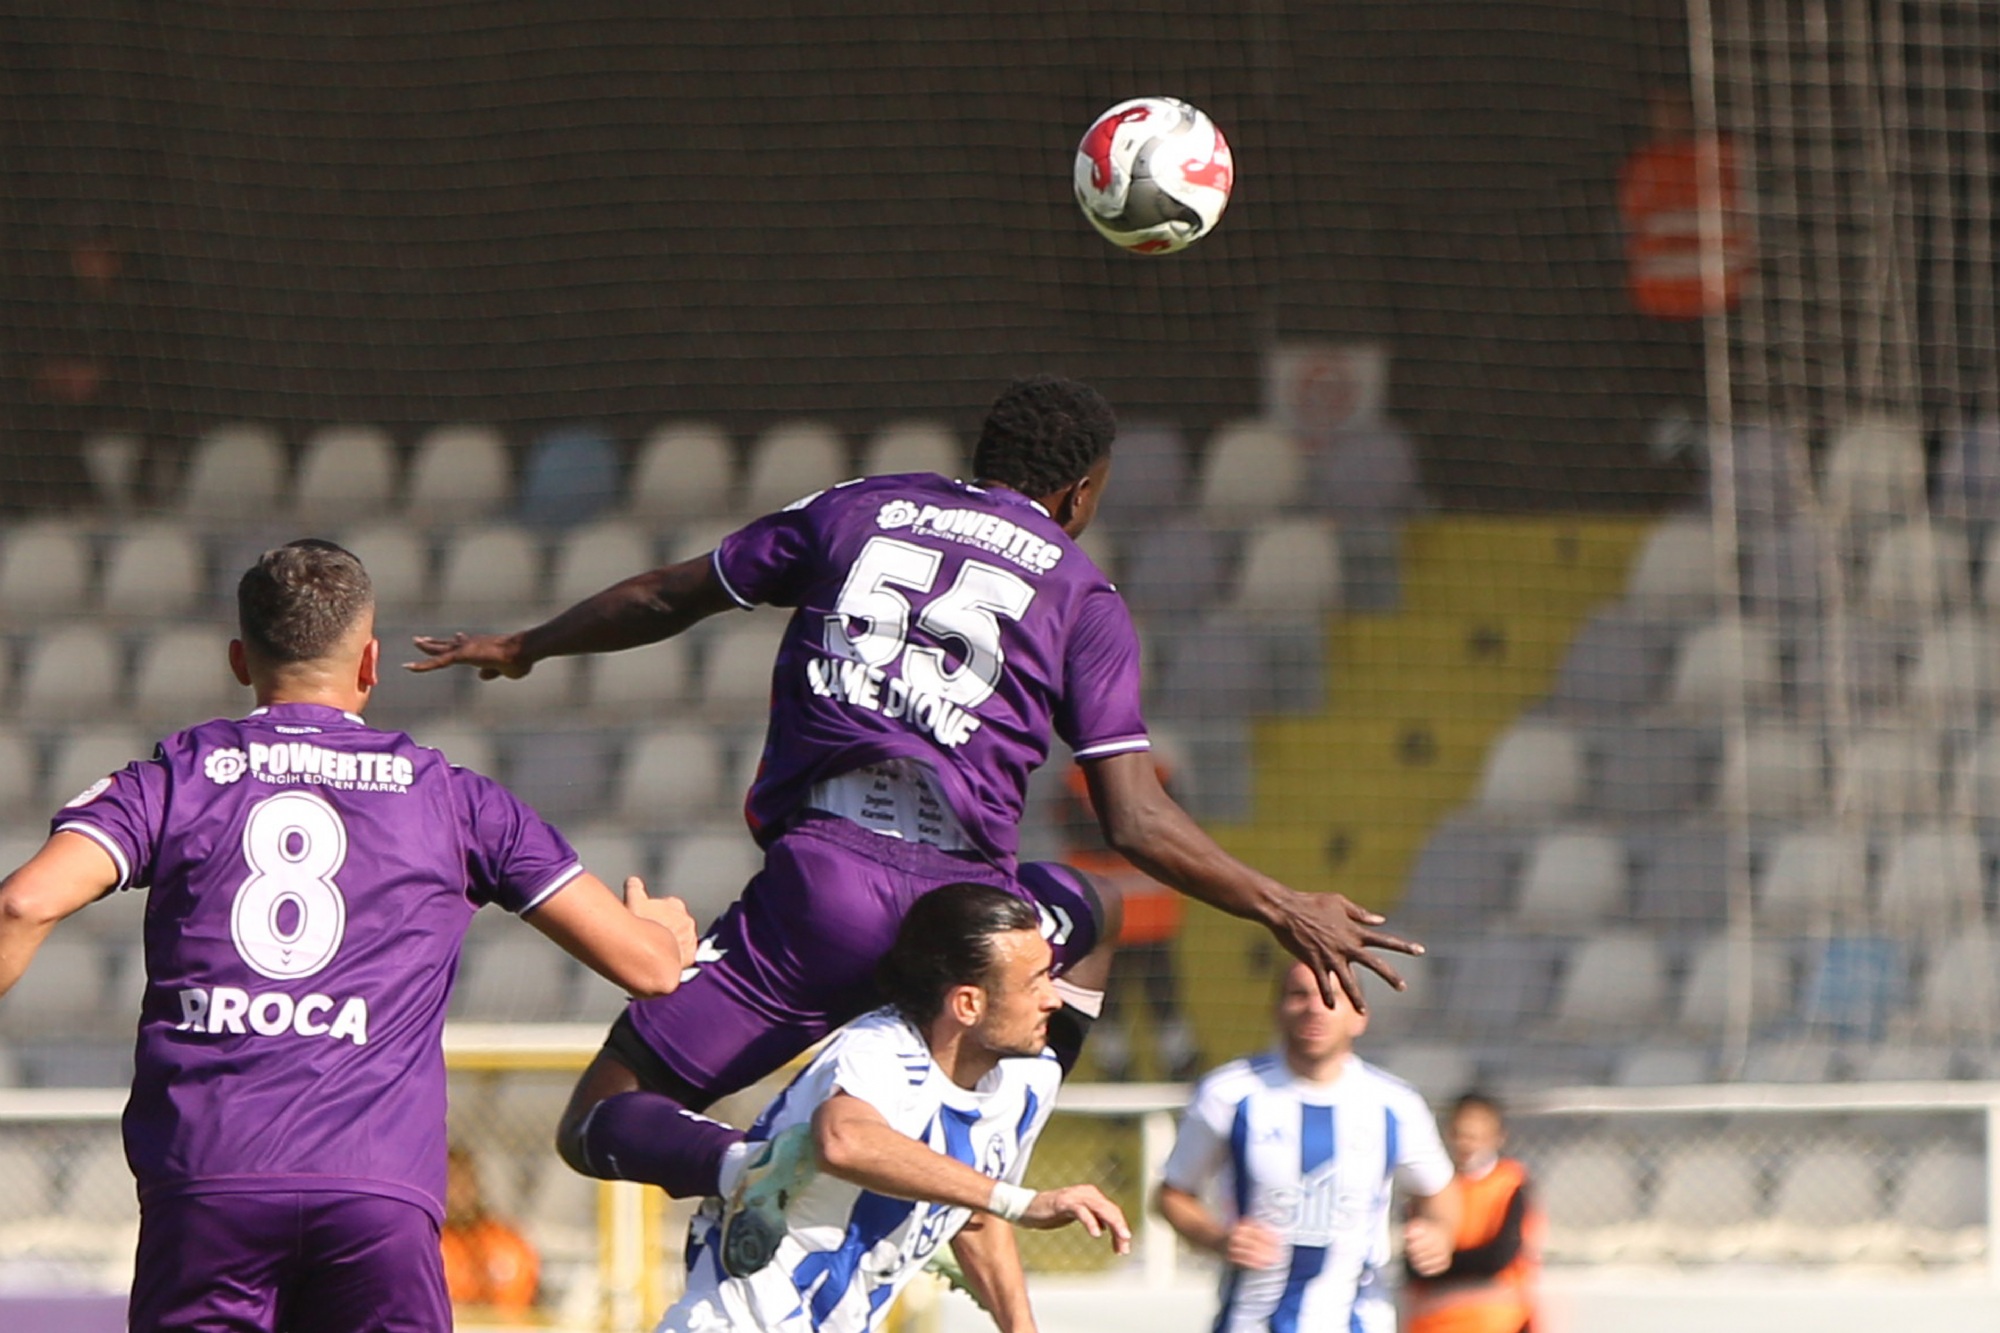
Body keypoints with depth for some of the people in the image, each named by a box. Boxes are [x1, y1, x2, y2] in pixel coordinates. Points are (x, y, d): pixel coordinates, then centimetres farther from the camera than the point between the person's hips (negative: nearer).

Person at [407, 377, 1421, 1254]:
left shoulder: (857, 511, 18)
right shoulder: (1081, 597, 10)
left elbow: (665, 599, 29)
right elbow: (1136, 826, 2)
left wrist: (525, 647, 46)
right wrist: (1285, 910, 11)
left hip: (815, 882, 0)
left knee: (598, 1126, 7)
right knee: (1093, 911, 36)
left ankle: (753, 1172, -27)